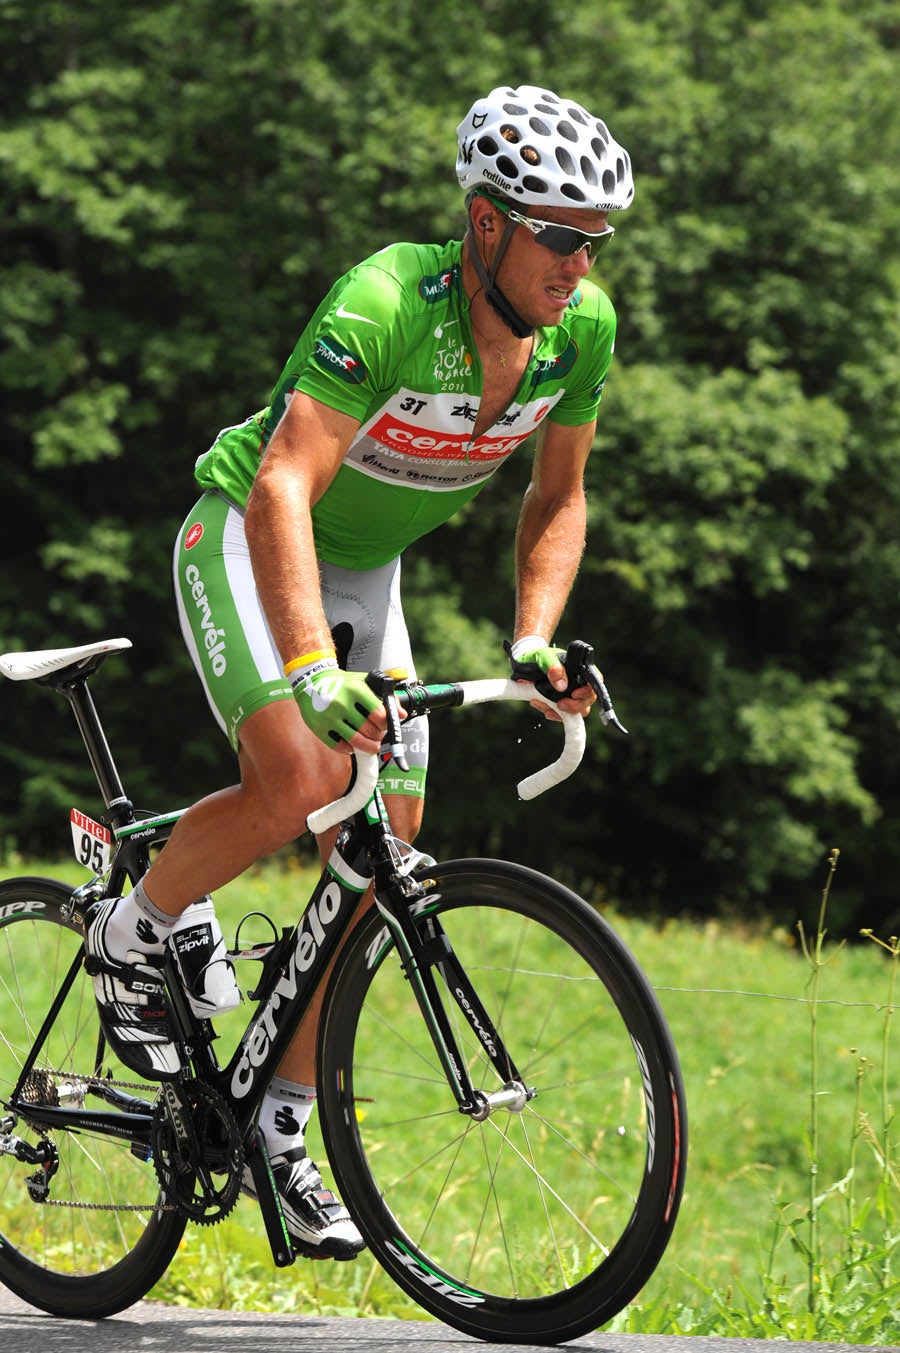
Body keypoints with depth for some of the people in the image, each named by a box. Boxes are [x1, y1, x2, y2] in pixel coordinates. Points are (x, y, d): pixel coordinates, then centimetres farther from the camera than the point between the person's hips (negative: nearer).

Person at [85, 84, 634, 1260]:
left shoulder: (583, 328, -14)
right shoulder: (386, 304, -33)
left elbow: (556, 500, 1)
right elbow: (284, 485, -41)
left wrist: (534, 644, -14)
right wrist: (314, 666, -52)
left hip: (366, 568, 6)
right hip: (249, 542, -6)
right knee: (301, 777, -29)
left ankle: (282, 1128, 10)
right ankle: (143, 930, 0)